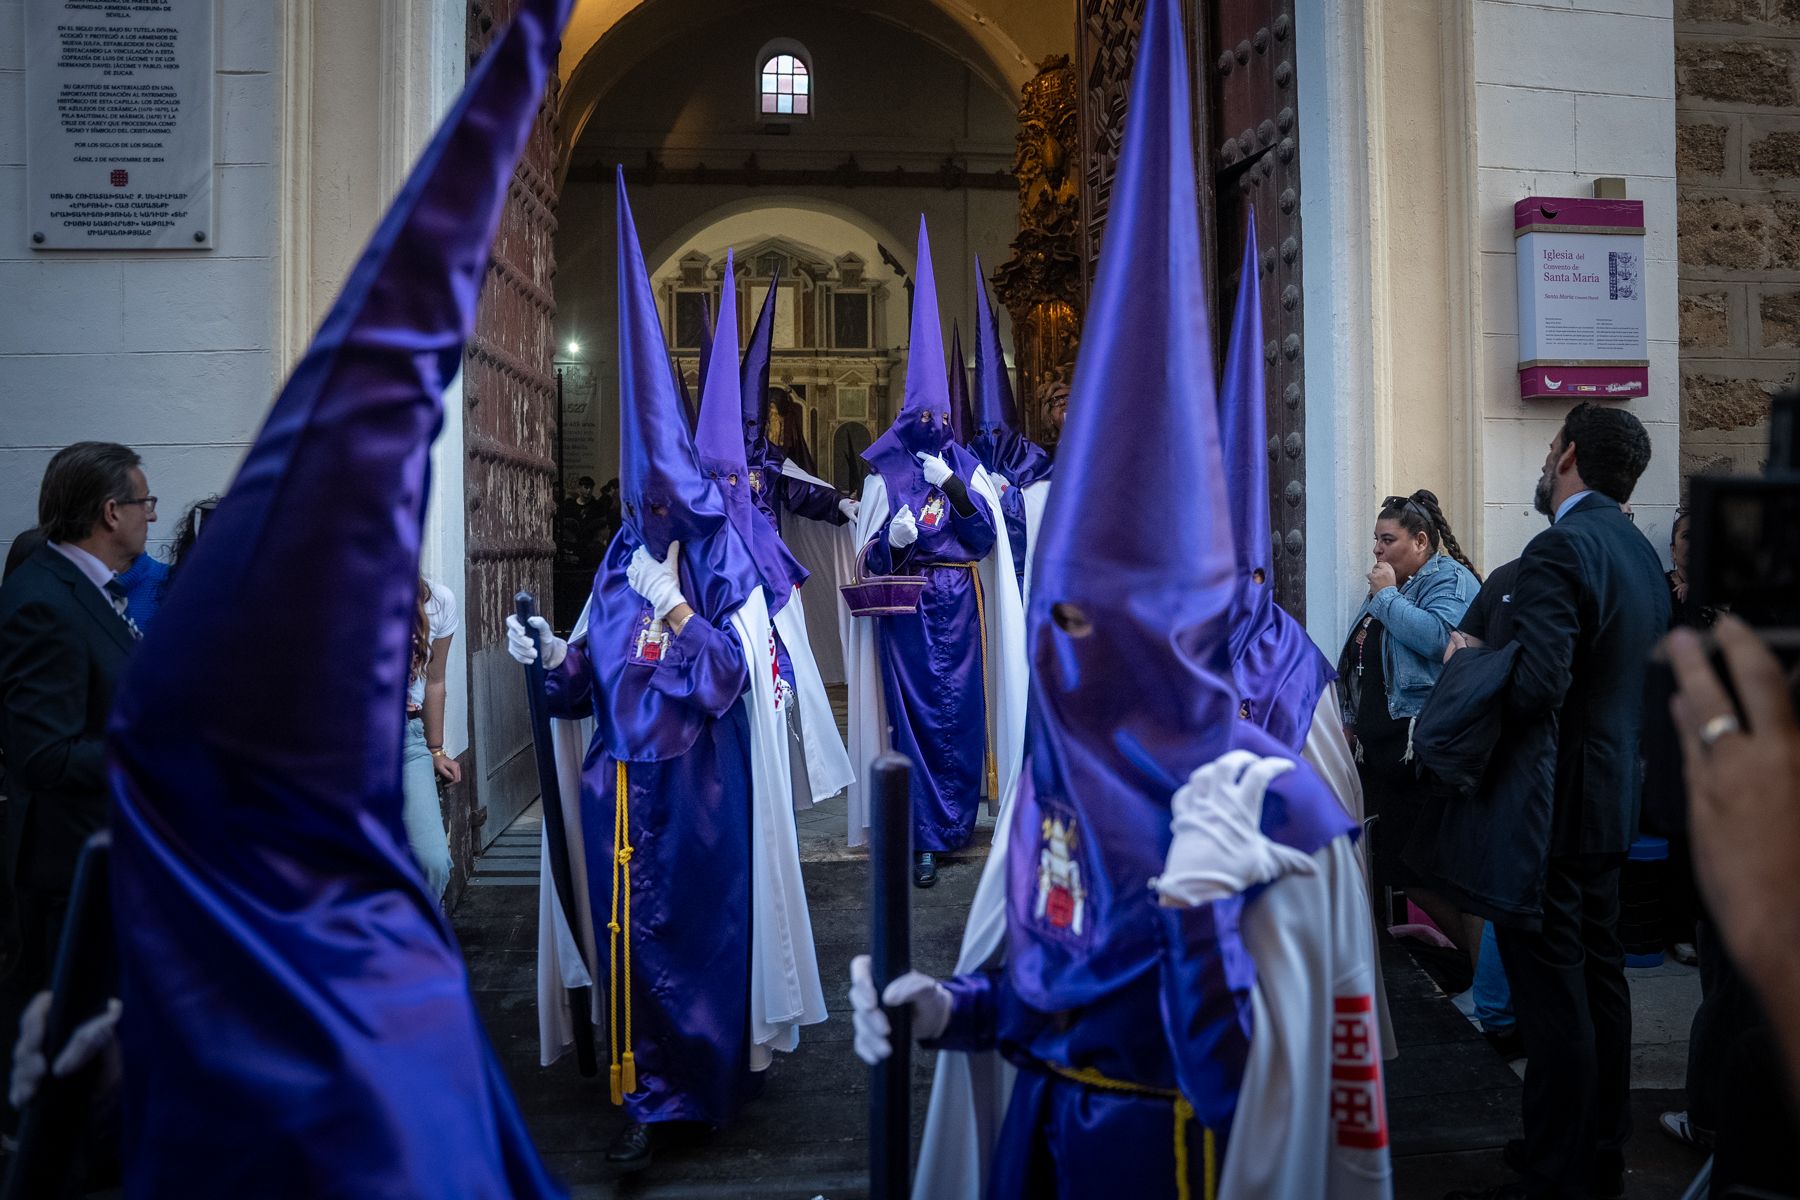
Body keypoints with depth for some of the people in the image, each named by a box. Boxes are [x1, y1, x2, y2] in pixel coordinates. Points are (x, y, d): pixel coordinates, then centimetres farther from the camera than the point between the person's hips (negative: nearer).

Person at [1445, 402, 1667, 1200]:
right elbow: (1649, 681, 18)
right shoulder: (1641, 553, 12)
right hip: (1612, 801, 10)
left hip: (1554, 804, -10)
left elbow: (1537, 687, -29)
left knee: (1551, 992, -3)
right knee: (1600, 978, 17)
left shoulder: (1560, 549, -18)